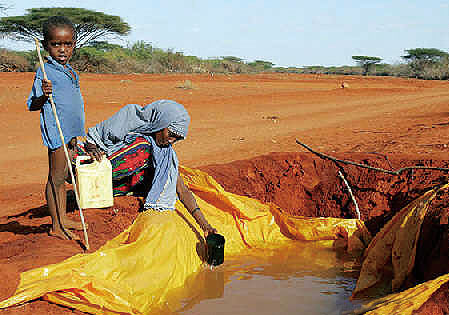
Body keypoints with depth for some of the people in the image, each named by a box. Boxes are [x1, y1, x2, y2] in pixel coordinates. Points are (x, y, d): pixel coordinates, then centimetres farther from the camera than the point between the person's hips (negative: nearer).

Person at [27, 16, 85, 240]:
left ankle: (63, 219, 22)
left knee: (63, 177, 14)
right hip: (55, 131, -8)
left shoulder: (70, 71, 14)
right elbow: (32, 105, -13)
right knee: (56, 178, -3)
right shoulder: (45, 72, -12)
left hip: (69, 131, 8)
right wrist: (43, 95, -34)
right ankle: (56, 226, 4)